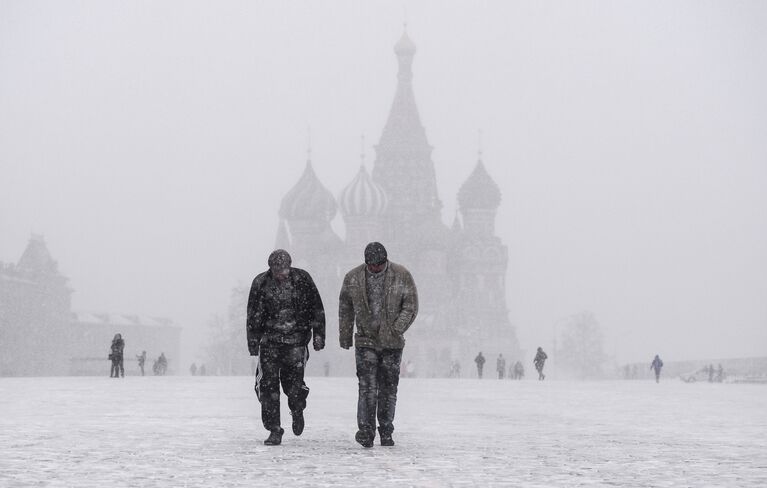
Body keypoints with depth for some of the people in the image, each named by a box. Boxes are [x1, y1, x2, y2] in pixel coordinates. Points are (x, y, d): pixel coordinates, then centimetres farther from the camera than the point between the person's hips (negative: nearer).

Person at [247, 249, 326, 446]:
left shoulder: (302, 279, -3)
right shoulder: (260, 283, -2)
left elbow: (317, 309, 4)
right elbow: (253, 316, 4)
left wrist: (318, 335, 1)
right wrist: (253, 342, 3)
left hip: (296, 342, -1)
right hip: (270, 341, 1)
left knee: (293, 382, -3)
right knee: (268, 385, -5)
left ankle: (297, 410, 31)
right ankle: (274, 430, 4)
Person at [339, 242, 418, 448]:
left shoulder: (402, 276, -4)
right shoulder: (353, 278, 0)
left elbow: (411, 307, -3)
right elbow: (345, 307, 13)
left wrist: (396, 329, -13)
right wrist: (345, 334, 12)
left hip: (392, 343, 0)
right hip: (366, 341, 0)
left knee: (389, 389, 7)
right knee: (368, 388, -11)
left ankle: (386, 432, 18)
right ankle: (366, 431, -9)